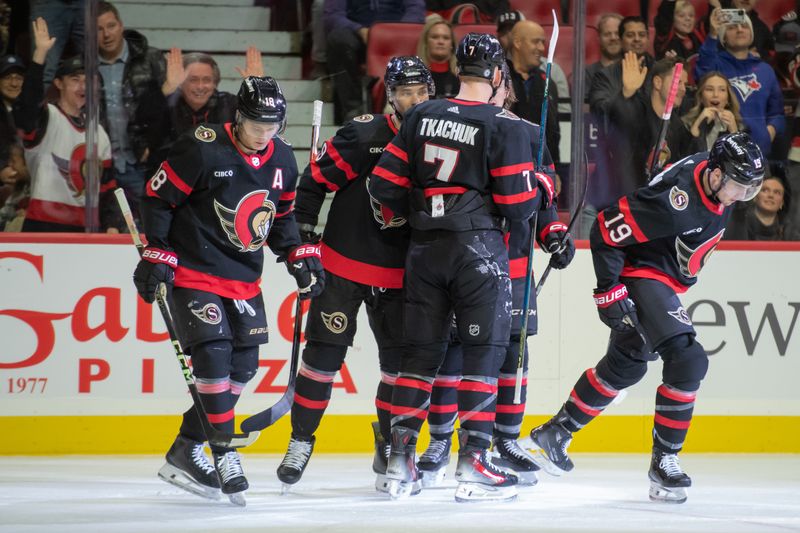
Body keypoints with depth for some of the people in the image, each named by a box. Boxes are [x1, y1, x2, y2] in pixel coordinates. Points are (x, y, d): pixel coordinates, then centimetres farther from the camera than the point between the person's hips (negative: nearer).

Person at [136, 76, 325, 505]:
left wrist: (300, 257, 7)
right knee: (212, 354, -18)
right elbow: (158, 197, -11)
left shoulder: (282, 160, 4)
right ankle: (225, 454, -12)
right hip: (192, 272, -7)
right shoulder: (203, 149, -16)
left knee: (243, 364, 4)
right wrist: (156, 256, -15)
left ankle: (186, 451, 13)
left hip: (244, 277, 7)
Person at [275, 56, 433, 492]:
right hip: (344, 263, -4)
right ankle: (301, 440, 13)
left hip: (400, 274, 4)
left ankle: (389, 450, 16)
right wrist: (302, 230, -11)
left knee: (402, 359, 2)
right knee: (324, 352, -1)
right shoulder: (364, 136, -13)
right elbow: (316, 179, -9)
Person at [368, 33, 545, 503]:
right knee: (485, 350, 0)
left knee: (422, 350, 11)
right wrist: (543, 190, 9)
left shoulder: (422, 117, 6)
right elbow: (516, 203, -12)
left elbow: (385, 183, 6)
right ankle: (473, 462, -7)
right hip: (479, 250, -5)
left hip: (425, 249, 5)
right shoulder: (505, 126, -9)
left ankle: (401, 460, 9)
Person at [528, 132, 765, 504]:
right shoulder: (675, 201, -33)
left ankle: (555, 432, 37)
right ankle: (664, 462, -12)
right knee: (688, 359, -21)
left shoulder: (715, 171, -6)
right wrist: (610, 290, -23)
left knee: (626, 365, 22)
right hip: (641, 276, -10)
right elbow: (606, 231, -26)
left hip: (666, 282, 10)